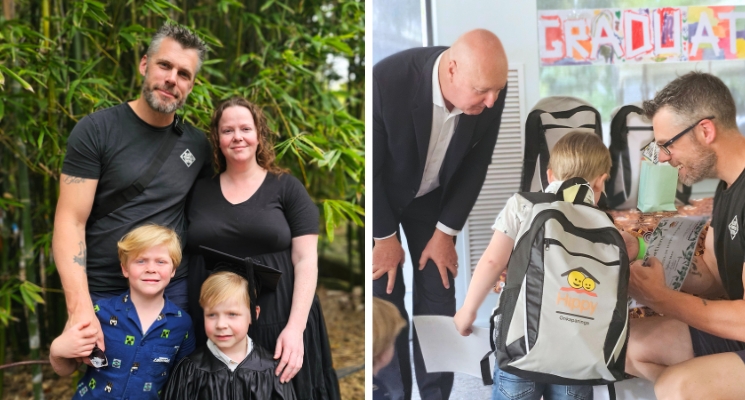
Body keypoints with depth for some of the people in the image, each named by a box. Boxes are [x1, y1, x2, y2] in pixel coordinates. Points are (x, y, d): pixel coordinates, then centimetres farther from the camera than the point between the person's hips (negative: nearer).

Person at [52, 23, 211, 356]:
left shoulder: (198, 145, 4)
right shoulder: (96, 130, -8)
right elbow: (70, 223, -12)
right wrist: (80, 308, -23)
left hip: (176, 291, 3)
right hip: (104, 294, -3)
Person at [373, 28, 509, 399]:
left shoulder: (489, 89, -25)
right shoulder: (387, 81, -38)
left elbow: (476, 163, -8)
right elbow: (368, 166, -23)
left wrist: (446, 232, -6)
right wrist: (385, 236, -12)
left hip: (434, 194, 3)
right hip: (379, 194, -3)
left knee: (438, 298, 1)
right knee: (384, 302, -4)